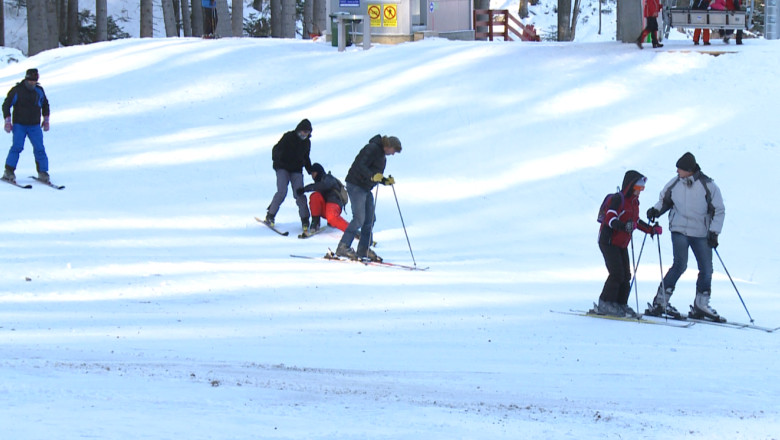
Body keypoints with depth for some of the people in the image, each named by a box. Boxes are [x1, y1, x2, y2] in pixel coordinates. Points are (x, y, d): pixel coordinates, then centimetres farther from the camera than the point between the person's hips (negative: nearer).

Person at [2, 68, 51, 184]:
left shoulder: (39, 91, 5)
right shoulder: (16, 90, -6)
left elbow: (45, 104, 23)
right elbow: (6, 105, 0)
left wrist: (46, 119, 18)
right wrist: (7, 120, -7)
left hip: (35, 126, 3)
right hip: (19, 125, -3)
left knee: (39, 149, -7)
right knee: (17, 146, -16)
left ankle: (43, 173, 0)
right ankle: (8, 172, -10)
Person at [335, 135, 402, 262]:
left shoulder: (382, 156, 16)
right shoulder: (372, 149, -14)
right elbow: (360, 166, -25)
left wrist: (386, 181, 5)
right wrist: (372, 176, -37)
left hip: (366, 189, 10)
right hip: (356, 186, -10)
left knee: (369, 220, 7)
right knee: (359, 219, -15)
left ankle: (364, 249, 14)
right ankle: (343, 247, -13)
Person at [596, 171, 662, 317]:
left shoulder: (634, 202, 13)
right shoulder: (618, 199, -15)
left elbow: (636, 221, 26)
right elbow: (610, 218, -27)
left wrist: (651, 229, 18)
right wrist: (624, 226, -43)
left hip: (622, 244, 9)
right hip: (609, 242, -9)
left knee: (626, 276, 5)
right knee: (617, 274, -15)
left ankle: (621, 304, 13)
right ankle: (605, 305, -8)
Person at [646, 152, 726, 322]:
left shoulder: (708, 186, -7)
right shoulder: (675, 184, -1)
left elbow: (719, 211, -1)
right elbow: (665, 200, 18)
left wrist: (714, 232, -10)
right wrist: (656, 210, -2)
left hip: (701, 233, 1)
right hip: (679, 230, -1)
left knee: (706, 269, 2)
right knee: (680, 265, -15)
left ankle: (701, 305, 15)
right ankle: (659, 302, -12)